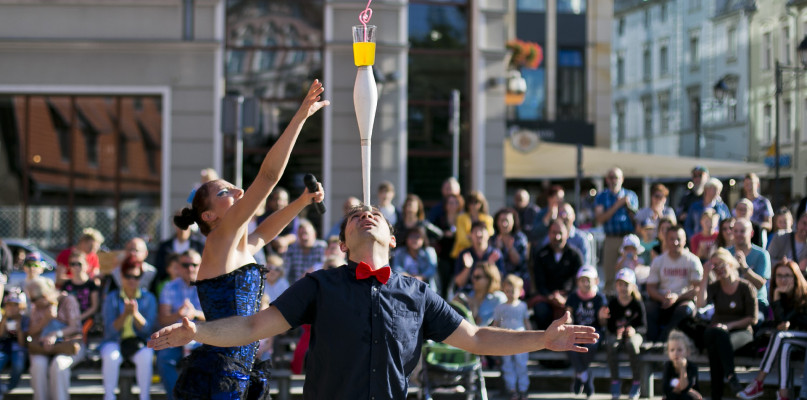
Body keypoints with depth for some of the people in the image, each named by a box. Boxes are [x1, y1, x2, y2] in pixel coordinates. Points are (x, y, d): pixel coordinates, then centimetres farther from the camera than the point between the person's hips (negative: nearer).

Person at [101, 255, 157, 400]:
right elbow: (110, 331, -6)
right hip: (115, 342, 0)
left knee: (145, 356, -34)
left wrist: (136, 314, -21)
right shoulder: (112, 299, 4)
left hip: (139, 342, 0)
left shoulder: (148, 298, 6)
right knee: (111, 356, -34)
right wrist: (125, 314, -21)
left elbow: (148, 329, -3)